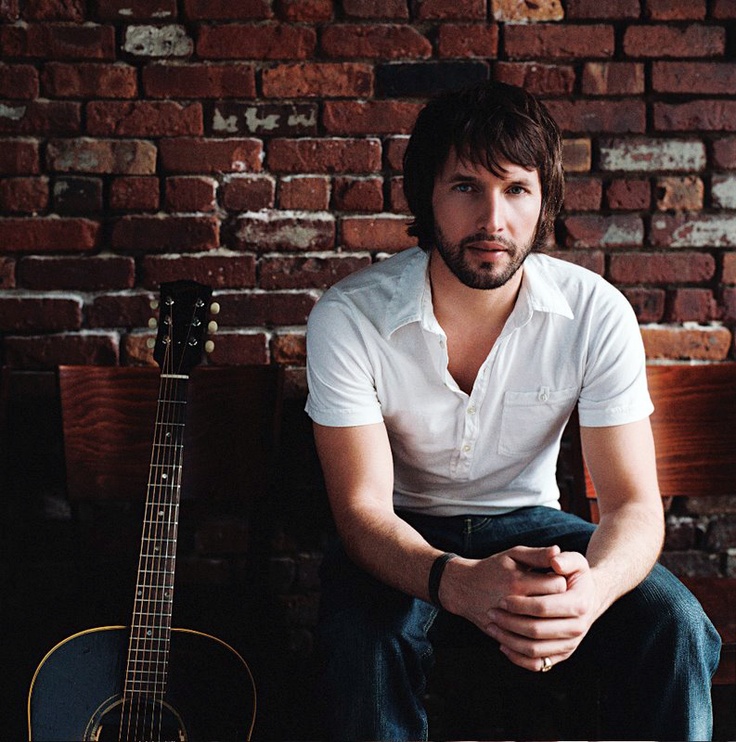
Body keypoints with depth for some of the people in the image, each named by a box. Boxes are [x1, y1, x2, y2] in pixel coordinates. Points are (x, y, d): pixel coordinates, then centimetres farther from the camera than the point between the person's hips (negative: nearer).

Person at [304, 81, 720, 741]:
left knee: (675, 626, -24)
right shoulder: (349, 317, -20)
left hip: (531, 525, 2)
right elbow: (362, 507, -22)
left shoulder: (596, 313, -16)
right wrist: (458, 582, -45)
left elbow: (635, 502, -17)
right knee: (365, 640, -34)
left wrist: (591, 588, -43)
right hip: (404, 540, -1)